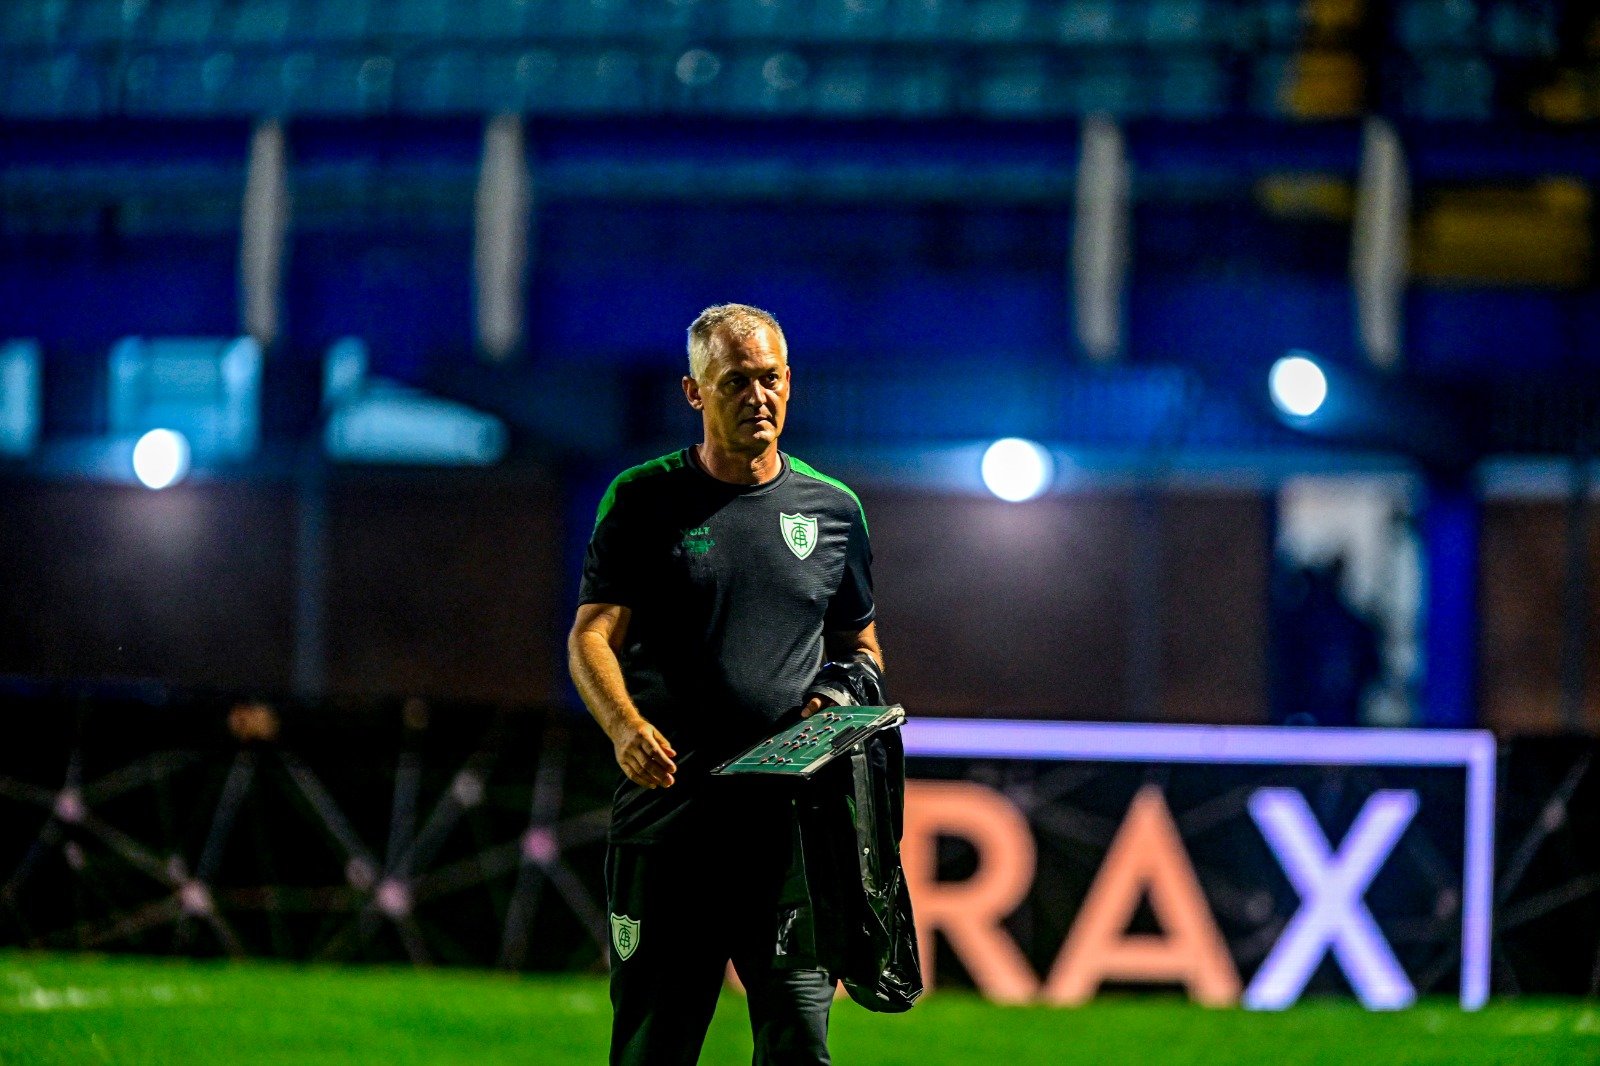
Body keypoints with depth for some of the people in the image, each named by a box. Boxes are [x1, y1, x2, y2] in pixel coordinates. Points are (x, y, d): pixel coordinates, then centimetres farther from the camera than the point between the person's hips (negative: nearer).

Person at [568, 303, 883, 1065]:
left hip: (792, 823, 2)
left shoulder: (833, 510, 14)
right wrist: (624, 725, -22)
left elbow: (860, 645, 25)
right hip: (669, 815, -1)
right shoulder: (644, 500, 5)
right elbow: (591, 637, -1)